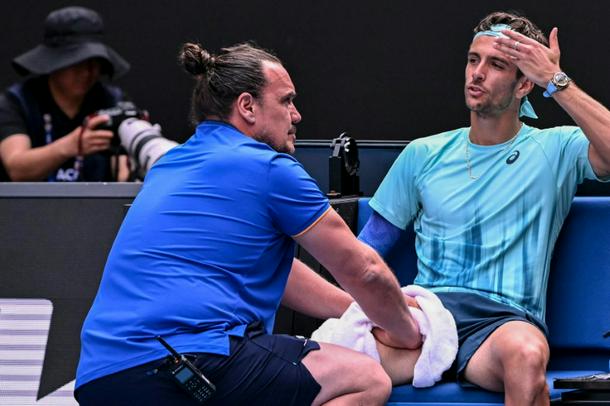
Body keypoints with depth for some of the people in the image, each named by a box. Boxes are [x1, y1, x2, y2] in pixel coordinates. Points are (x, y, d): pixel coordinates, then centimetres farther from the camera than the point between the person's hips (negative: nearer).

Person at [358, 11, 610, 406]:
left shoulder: (554, 151, 9)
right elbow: (366, 253, 20)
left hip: (504, 318, -3)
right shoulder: (423, 155, 19)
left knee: (526, 354, -41)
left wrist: (556, 81, -10)